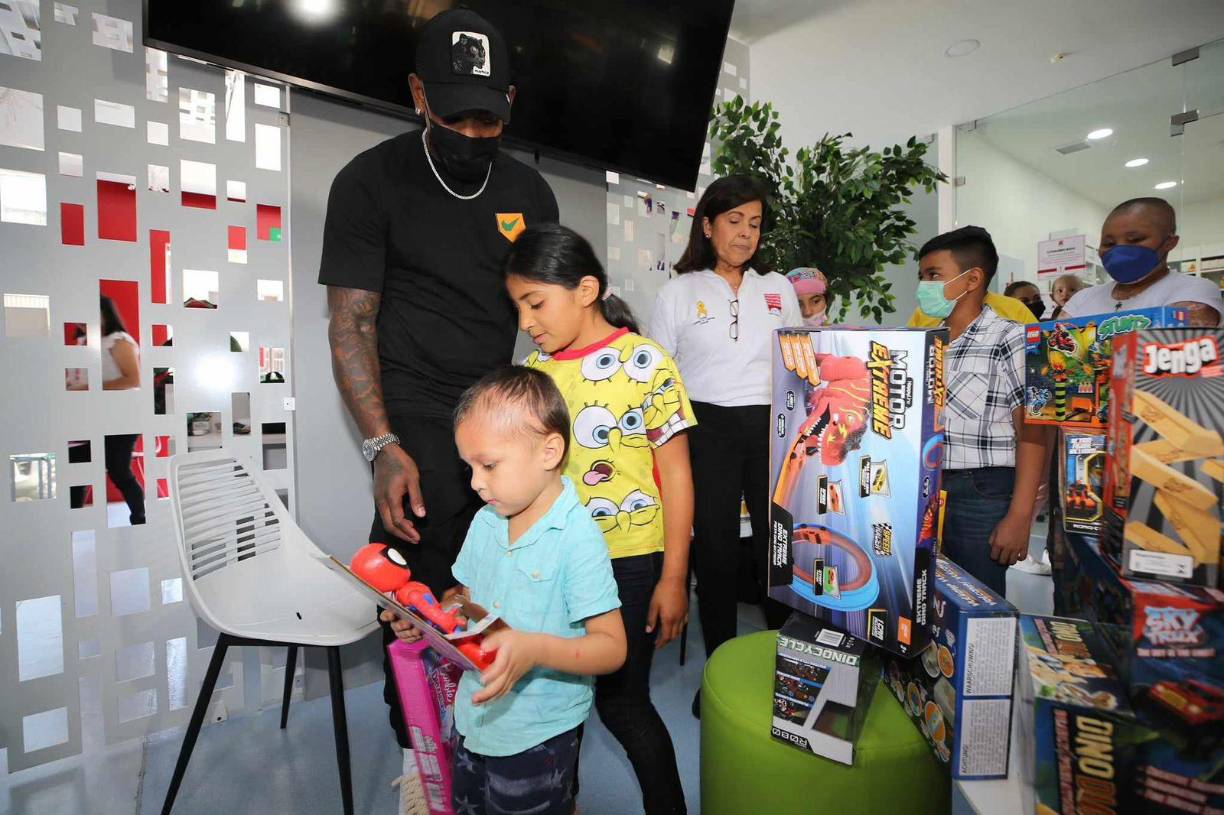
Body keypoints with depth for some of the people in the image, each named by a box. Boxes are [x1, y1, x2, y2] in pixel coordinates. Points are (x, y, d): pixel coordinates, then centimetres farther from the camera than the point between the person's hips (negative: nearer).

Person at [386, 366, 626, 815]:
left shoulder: (577, 537, -23)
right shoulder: (485, 522, -1)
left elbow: (612, 648, -22)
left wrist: (535, 649, -36)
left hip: (538, 739, -6)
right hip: (475, 719, 7)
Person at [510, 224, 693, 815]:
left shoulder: (645, 364, -12)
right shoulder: (536, 369, 3)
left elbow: (676, 472, -8)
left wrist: (673, 578, -8)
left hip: (631, 560, -5)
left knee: (620, 699, 7)